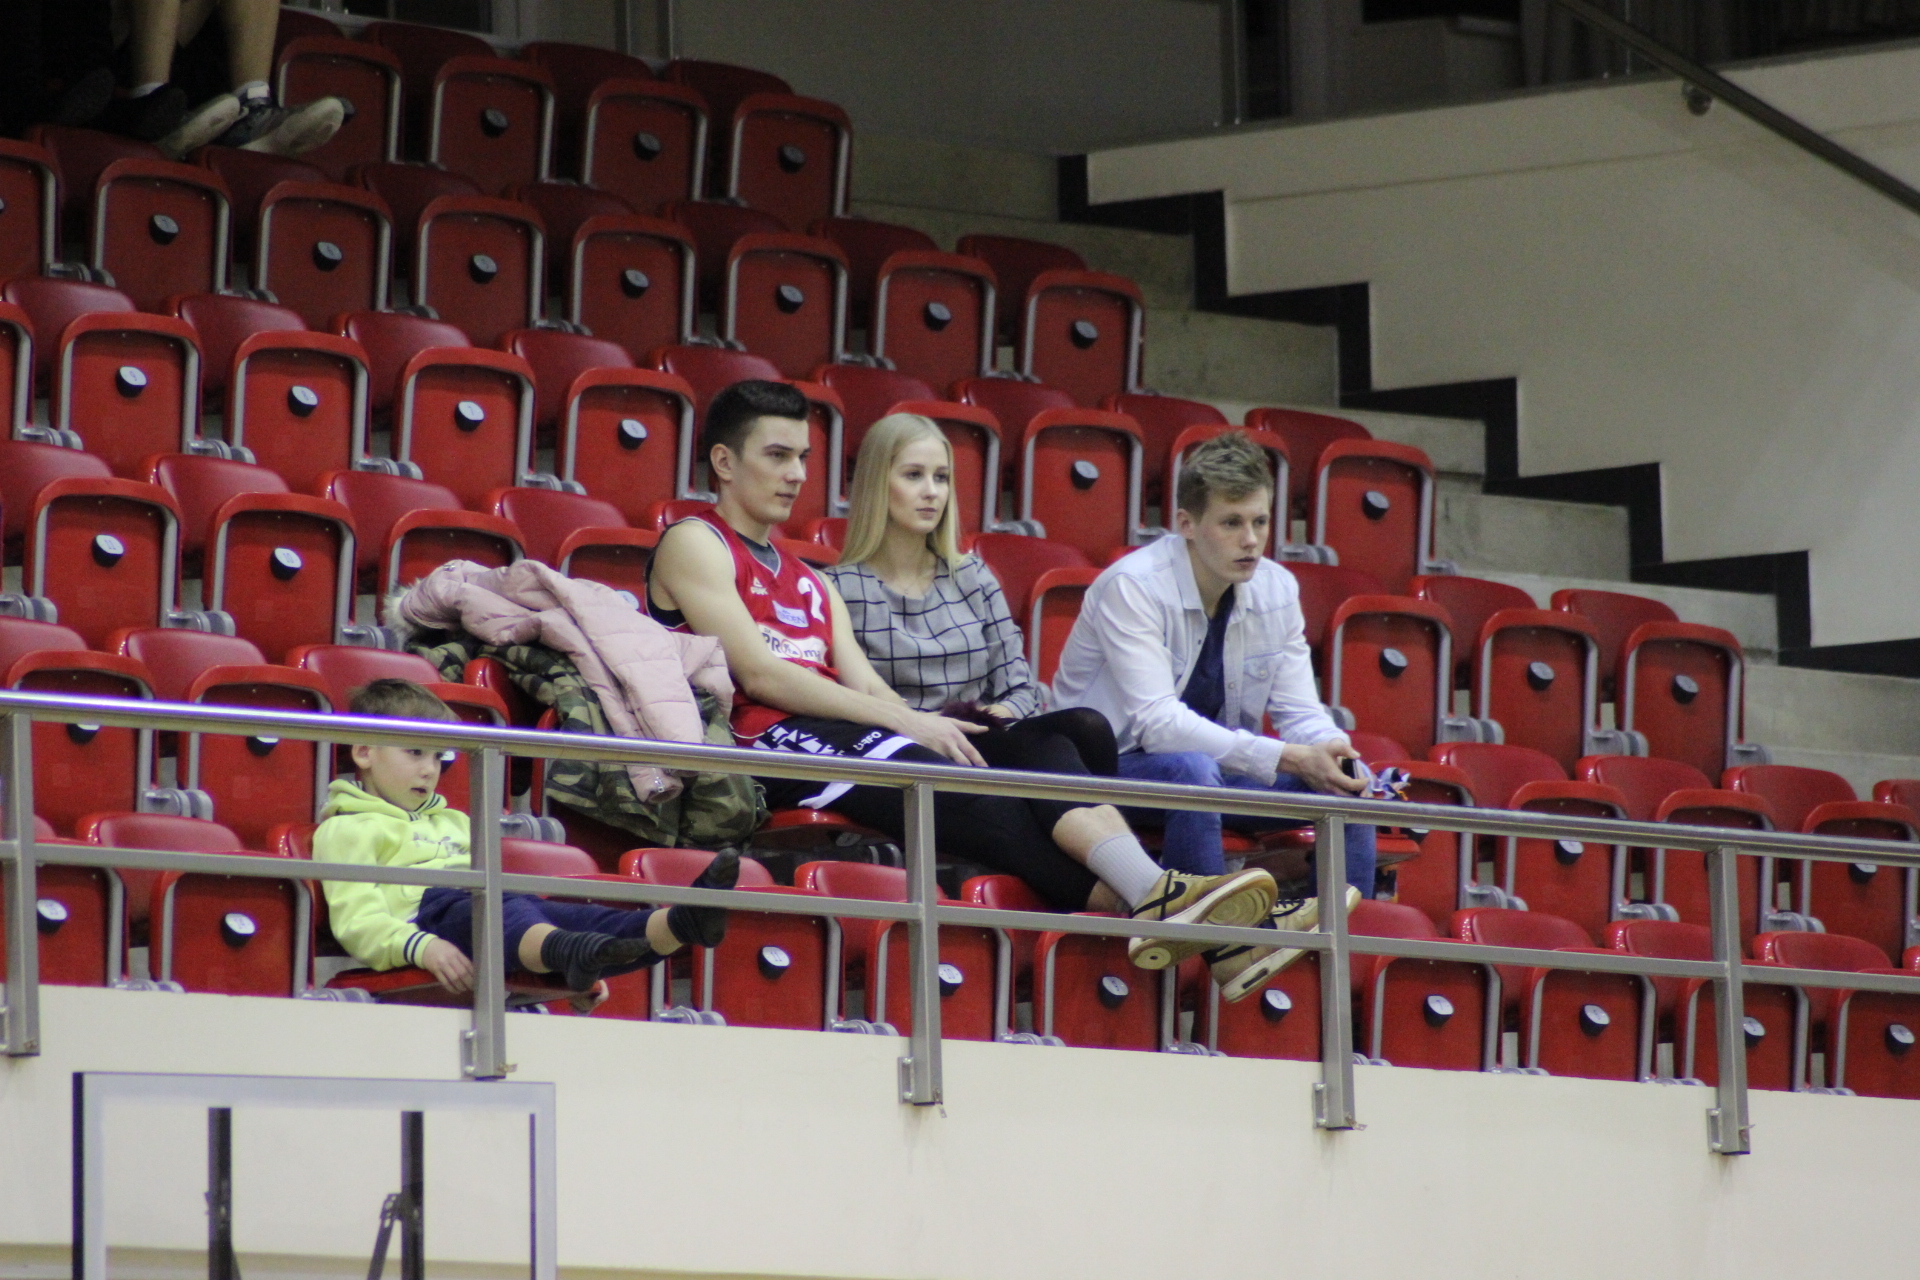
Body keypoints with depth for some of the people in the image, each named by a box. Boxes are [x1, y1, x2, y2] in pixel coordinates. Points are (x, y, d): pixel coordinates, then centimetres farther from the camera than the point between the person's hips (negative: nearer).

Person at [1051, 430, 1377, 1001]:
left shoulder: (1276, 590, 0)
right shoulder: (1134, 587, -21)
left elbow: (1300, 712, 0)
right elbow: (1156, 723, -30)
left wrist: (1330, 755, -26)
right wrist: (1286, 759, -37)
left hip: (1216, 770, 7)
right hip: (1109, 771, -7)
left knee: (1346, 778, -13)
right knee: (1189, 769, -38)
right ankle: (1224, 942, -36)